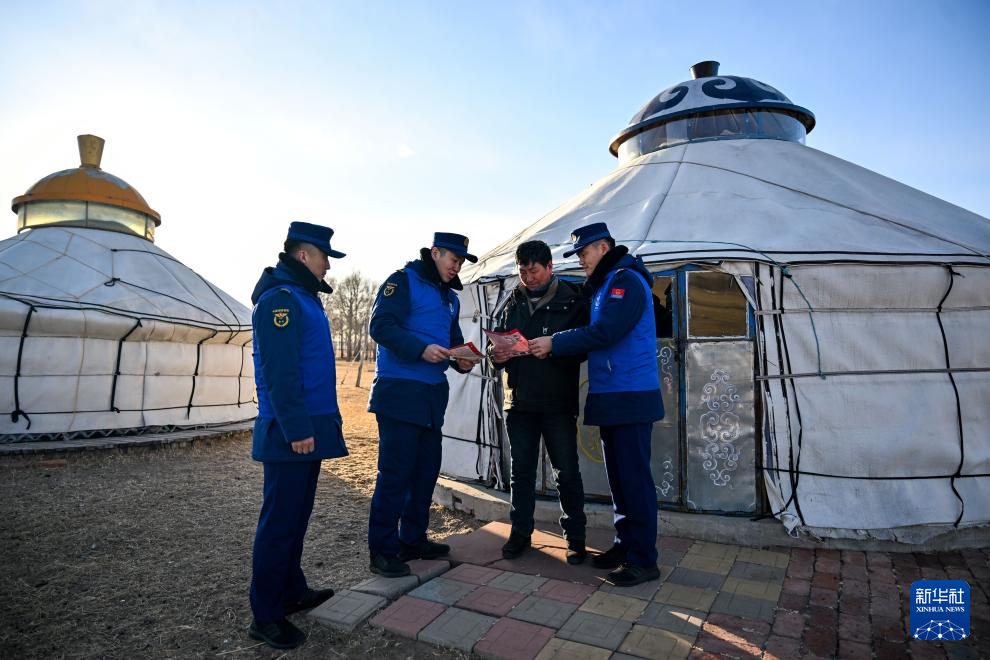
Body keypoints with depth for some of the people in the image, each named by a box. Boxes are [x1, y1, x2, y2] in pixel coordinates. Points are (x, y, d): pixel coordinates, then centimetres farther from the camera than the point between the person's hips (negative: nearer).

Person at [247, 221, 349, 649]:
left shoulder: (302, 298, 17)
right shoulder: (280, 299, -15)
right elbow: (279, 372, -22)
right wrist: (297, 429, -22)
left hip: (308, 428, 10)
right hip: (291, 433, -10)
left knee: (296, 514, 18)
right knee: (280, 520, -1)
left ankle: (292, 592, 31)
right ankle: (266, 615, 12)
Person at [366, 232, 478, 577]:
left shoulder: (450, 297, 19)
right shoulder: (403, 281, -5)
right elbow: (381, 326, -15)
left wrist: (461, 360, 0)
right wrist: (422, 349, -26)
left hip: (433, 394, 8)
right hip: (399, 392, -8)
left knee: (426, 469, 13)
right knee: (395, 472, -5)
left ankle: (413, 540, 28)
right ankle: (382, 551, 9)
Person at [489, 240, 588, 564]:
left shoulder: (571, 300, -3)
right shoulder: (513, 303, 12)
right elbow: (496, 340, 16)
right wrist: (495, 354, -7)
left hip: (558, 402, -4)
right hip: (518, 401, 4)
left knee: (566, 472, 5)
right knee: (521, 470, 13)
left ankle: (575, 537, 21)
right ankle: (520, 532, 27)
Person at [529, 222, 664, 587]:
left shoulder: (626, 280, -10)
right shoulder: (603, 285, 20)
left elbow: (605, 333, -21)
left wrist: (555, 343, -14)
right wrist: (555, 345, 4)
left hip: (631, 398, -10)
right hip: (609, 398, 10)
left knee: (634, 478, -4)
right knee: (618, 477, 14)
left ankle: (643, 560, 6)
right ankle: (625, 546, 26)